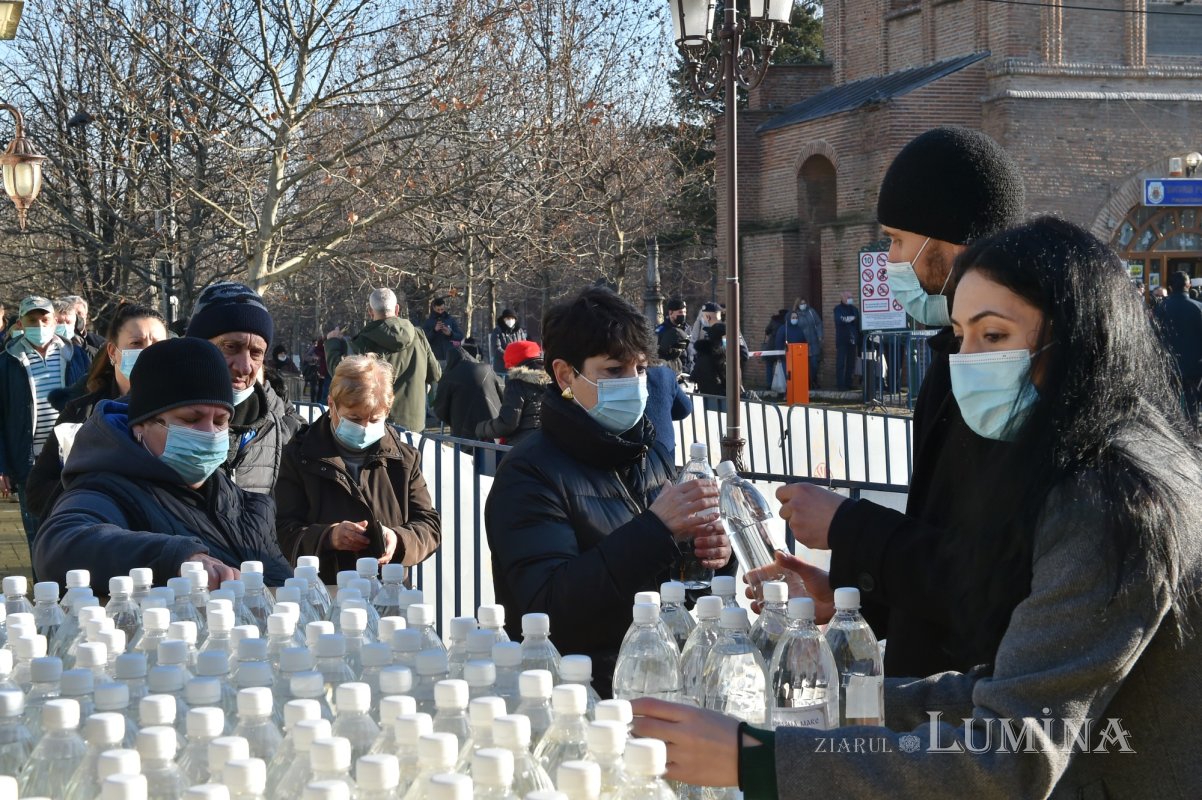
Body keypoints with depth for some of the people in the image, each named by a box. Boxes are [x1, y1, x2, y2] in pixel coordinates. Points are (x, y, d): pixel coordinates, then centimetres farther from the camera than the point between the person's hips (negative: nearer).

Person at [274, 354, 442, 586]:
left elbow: (429, 526, 13)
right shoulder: (300, 455, 8)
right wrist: (328, 536, -16)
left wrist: (399, 540, -8)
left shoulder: (403, 459, 15)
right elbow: (283, 530, 2)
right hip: (320, 591, -1)